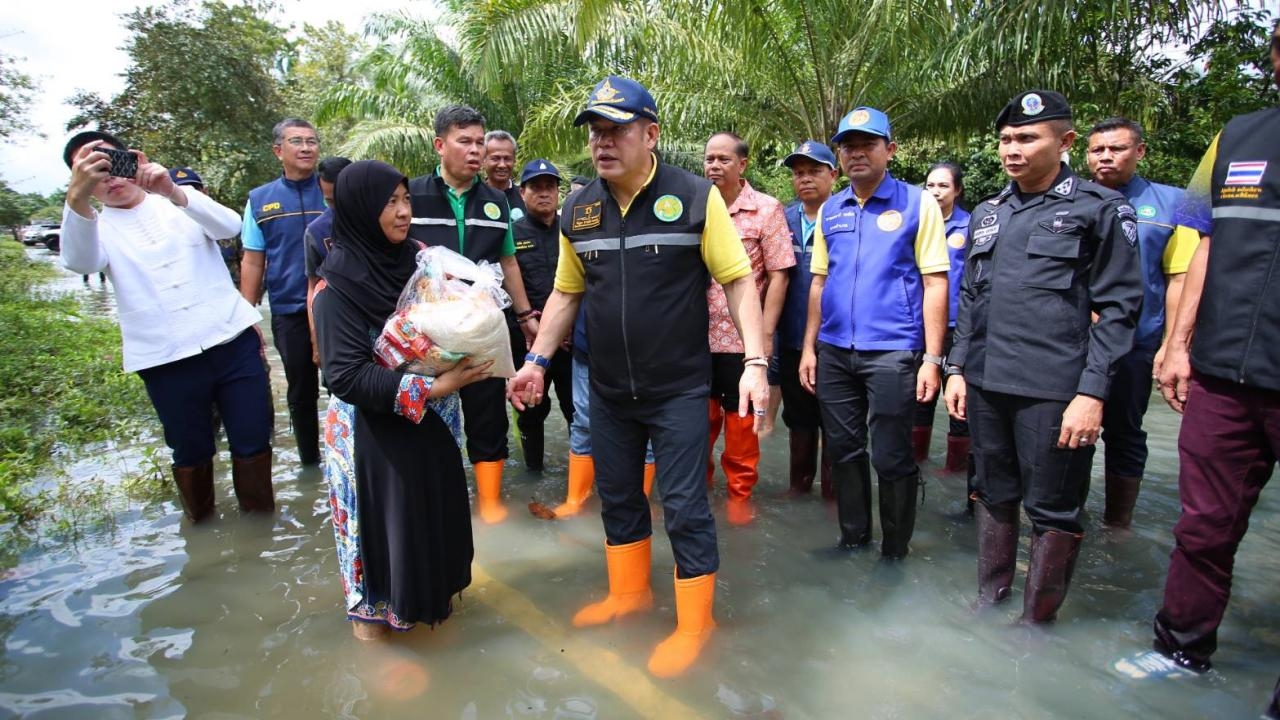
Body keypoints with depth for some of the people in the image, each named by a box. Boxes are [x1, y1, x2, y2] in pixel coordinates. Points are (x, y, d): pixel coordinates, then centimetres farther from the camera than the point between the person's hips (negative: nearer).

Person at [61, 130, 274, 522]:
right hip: (166, 361, 0)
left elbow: (229, 226, -12)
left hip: (233, 342, 0)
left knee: (253, 443, 6)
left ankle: (260, 520, 27)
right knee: (191, 453, 12)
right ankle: (202, 526, 34)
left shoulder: (181, 202, 10)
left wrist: (173, 191, -29)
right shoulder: (98, 227, 8)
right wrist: (77, 197, -33)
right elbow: (79, 261, -16)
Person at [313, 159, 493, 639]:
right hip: (373, 429, -6)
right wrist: (432, 388, -28)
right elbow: (347, 376, -23)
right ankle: (370, 606, 33)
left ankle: (428, 589, 43)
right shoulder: (338, 284, -17)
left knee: (434, 509, 19)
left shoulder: (417, 258, 0)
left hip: (433, 420, 6)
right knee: (380, 520, 8)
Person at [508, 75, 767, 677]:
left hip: (679, 389, -5)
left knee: (684, 508, 3)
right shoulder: (577, 211, 4)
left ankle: (694, 623, 23)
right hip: (607, 391, 5)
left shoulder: (696, 198, -10)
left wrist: (755, 362, -19)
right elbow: (566, 293, 13)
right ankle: (628, 593, 41)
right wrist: (536, 360, 6)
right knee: (617, 497, 18)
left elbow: (739, 281, -10)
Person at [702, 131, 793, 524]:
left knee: (741, 422, 8)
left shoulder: (766, 210, -4)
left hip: (742, 337, -3)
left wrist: (766, 333, -11)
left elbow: (778, 275, -6)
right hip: (697, 336, 3)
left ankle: (740, 495, 25)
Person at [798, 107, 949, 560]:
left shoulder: (917, 204, -2)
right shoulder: (830, 211, 11)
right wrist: (809, 347, 10)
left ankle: (895, 549, 22)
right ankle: (852, 536, 31)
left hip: (892, 352, -4)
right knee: (843, 449, 13)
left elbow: (935, 283, -5)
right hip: (834, 352, 5)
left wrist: (932, 358, -10)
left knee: (890, 457, 2)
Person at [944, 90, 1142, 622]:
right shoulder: (987, 215, 14)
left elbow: (1117, 309, -5)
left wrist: (1092, 394, -12)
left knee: (1053, 510, 4)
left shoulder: (1100, 209, -1)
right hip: (985, 383, 5)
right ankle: (989, 602, 30)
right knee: (993, 496, 15)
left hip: (1054, 390, -5)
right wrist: (957, 368, 11)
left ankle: (1037, 624, 19)